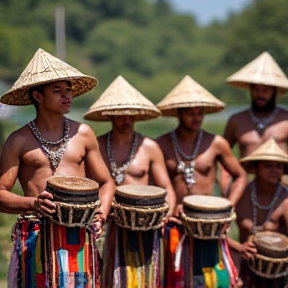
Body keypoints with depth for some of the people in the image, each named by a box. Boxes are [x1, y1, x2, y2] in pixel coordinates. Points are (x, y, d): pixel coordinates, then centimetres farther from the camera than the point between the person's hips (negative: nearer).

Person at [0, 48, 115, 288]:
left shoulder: (83, 134, 8)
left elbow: (106, 182, 13)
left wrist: (101, 212, -5)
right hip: (36, 237, -2)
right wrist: (32, 203, -19)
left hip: (79, 235, 2)